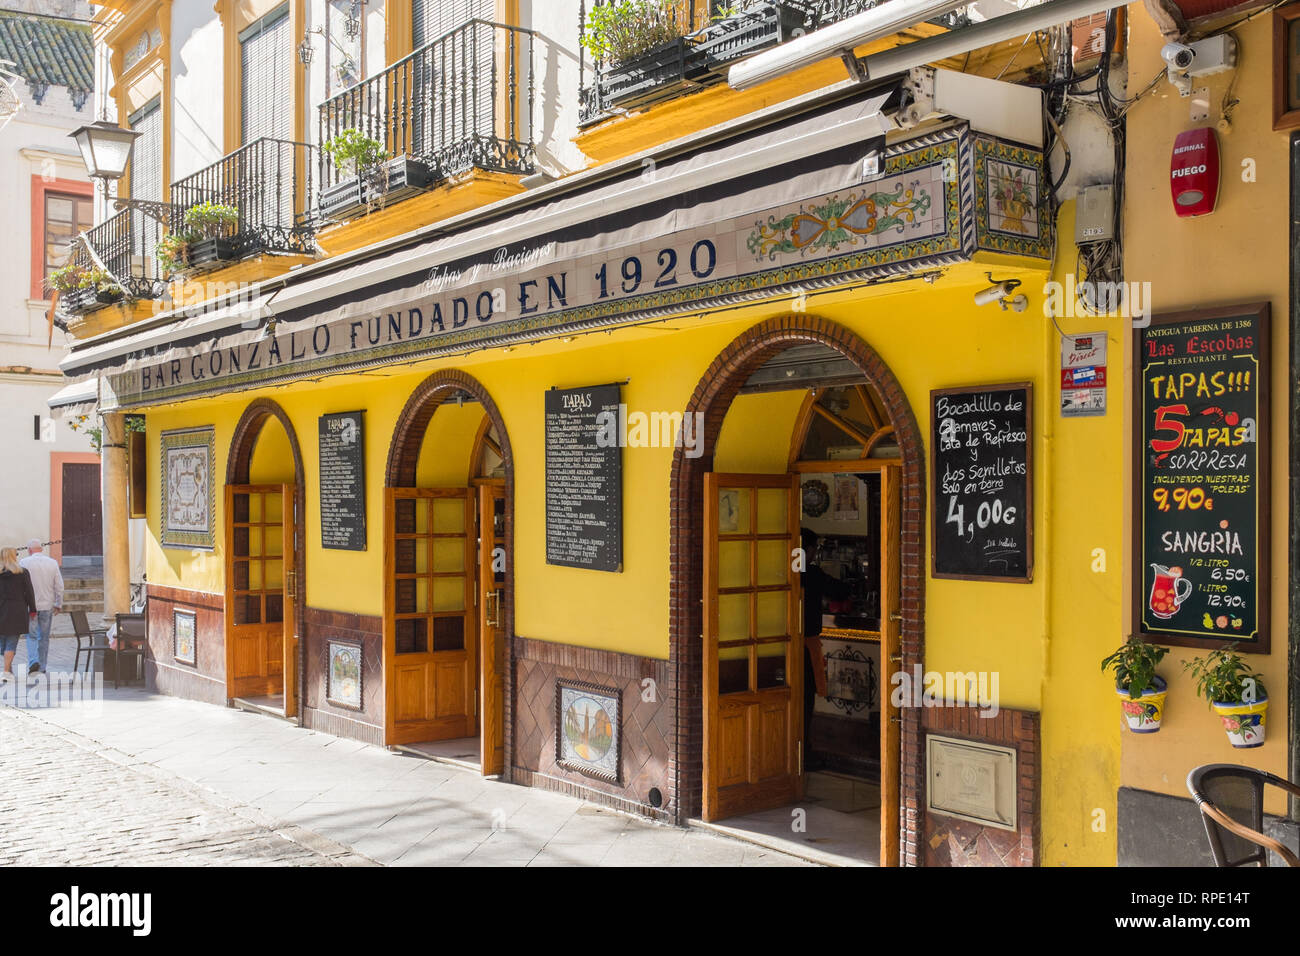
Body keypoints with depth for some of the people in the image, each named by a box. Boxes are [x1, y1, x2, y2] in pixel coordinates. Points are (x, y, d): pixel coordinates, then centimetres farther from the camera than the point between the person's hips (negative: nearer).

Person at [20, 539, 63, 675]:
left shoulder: (24, 563, -7)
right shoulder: (52, 563, 1)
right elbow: (59, 586, 3)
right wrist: (58, 604, 13)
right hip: (47, 605, 2)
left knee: (31, 635, 8)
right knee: (44, 637, 11)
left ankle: (33, 661, -12)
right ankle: (42, 667, 16)